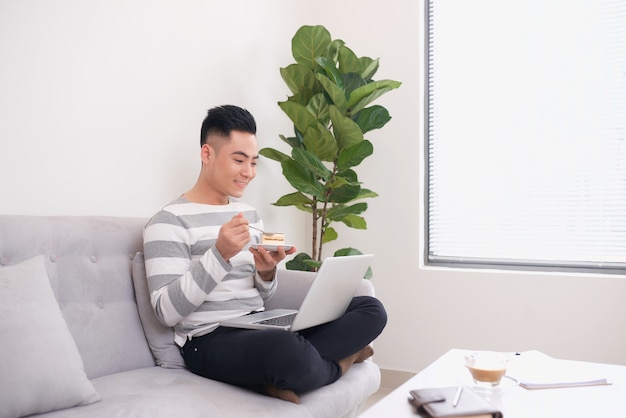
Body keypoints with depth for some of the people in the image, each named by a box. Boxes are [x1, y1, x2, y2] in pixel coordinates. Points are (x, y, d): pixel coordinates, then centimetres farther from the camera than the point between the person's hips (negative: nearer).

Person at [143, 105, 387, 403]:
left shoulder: (249, 214, 15)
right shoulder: (169, 221, -6)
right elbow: (167, 312, -15)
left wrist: (266, 271, -6)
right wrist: (220, 253, -24)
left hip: (260, 327, 8)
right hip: (210, 341, -7)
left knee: (372, 310, -4)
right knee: (286, 350, -41)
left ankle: (277, 377, -16)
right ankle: (334, 366, -6)